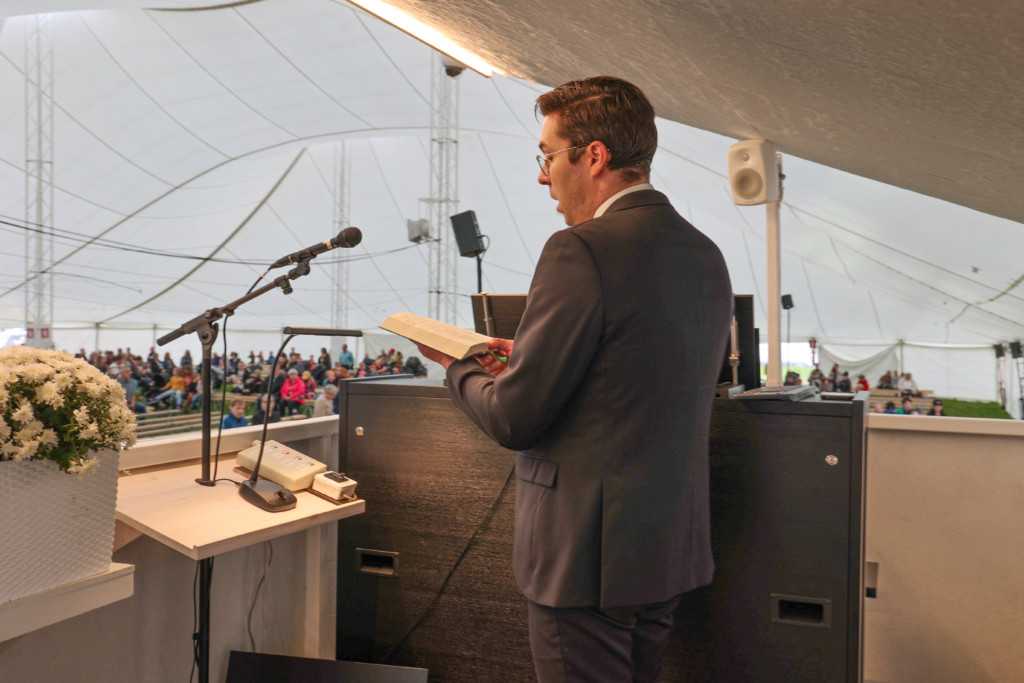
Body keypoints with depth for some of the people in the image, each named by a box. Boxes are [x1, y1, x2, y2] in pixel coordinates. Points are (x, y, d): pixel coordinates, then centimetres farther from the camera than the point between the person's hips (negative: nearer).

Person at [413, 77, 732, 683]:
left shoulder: (581, 251, -20)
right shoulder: (706, 254, 6)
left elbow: (514, 419, -18)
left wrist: (460, 366, 2)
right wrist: (527, 360, 14)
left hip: (590, 553, -8)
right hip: (675, 548, 9)